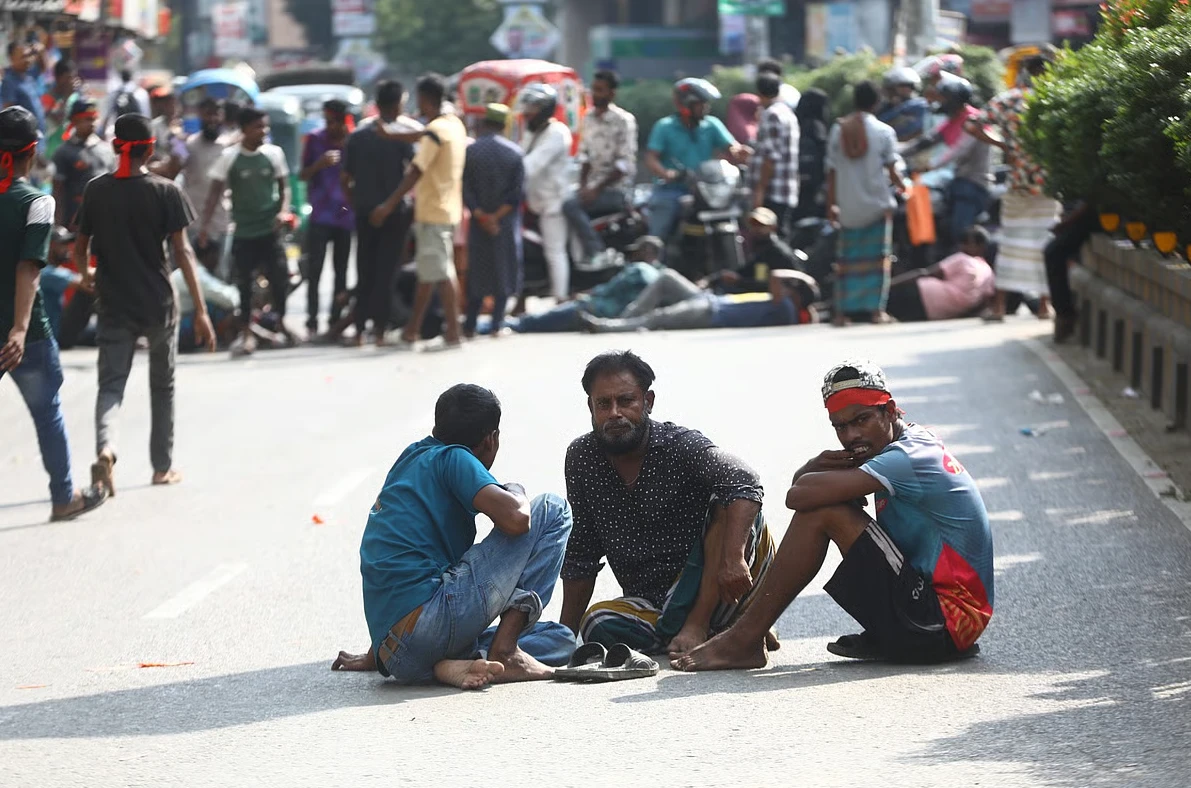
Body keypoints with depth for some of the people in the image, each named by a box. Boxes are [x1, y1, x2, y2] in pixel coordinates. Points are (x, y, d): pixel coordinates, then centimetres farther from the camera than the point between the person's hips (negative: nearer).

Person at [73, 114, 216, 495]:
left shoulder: (96, 190, -1)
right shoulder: (166, 192, -8)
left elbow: (80, 248, 7)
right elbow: (182, 252, -12)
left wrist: (86, 274, 31)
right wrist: (200, 311, -12)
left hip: (114, 303, 1)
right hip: (159, 303, -1)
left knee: (111, 384, -1)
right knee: (162, 386, 17)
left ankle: (105, 447, -30)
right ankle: (162, 466, 25)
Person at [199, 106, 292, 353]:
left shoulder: (274, 153, 0)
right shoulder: (229, 157, -6)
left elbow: (283, 185, 8)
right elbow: (216, 191, -2)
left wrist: (284, 210, -11)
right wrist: (206, 224, -9)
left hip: (270, 229, 1)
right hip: (243, 231, -1)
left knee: (279, 277, 0)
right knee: (244, 282, 2)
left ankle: (281, 321, 24)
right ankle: (247, 332, 11)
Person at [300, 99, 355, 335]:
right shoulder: (315, 140, 2)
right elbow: (303, 175, 4)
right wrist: (319, 165, -14)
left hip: (347, 216, 1)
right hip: (320, 216, -1)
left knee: (341, 270, 6)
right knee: (314, 270, -8)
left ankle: (336, 318, 13)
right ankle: (312, 321, -7)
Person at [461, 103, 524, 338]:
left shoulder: (470, 151, -4)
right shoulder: (514, 152, -3)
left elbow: (465, 189, -9)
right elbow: (518, 192, -7)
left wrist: (480, 215, -9)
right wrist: (497, 216, -9)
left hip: (479, 221, 0)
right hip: (507, 223, 0)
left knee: (477, 270, 8)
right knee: (504, 270, 5)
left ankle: (470, 325, 6)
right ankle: (497, 325, 2)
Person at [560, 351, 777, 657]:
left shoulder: (682, 446, -14)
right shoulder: (581, 458, 0)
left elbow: (744, 482, -34)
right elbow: (580, 558, 8)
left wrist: (732, 558, -48)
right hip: (651, 605, 3)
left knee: (725, 501, -27)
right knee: (598, 626, -29)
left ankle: (697, 625, -28)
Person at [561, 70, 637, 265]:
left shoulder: (623, 121, -11)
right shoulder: (589, 118, 11)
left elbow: (624, 164, -16)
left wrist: (597, 189, -21)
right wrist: (582, 186, -1)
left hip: (615, 190, -8)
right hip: (592, 185, 8)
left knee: (571, 206, -27)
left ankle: (596, 253, -24)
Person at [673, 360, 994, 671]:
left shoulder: (908, 459, -18)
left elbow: (800, 494, -25)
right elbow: (801, 481, 15)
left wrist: (816, 472, -1)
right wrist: (818, 467, -9)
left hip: (943, 621, -10)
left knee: (821, 511, -14)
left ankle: (745, 640, -6)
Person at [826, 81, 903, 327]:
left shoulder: (838, 130, 0)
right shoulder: (883, 131, -6)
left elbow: (832, 171, 2)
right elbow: (891, 170, -5)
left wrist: (831, 203, 9)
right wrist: (900, 186, 17)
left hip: (848, 205, 2)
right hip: (877, 203, -2)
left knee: (847, 258, 8)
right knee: (879, 257, 5)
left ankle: (841, 312, 4)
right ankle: (877, 309, 0)